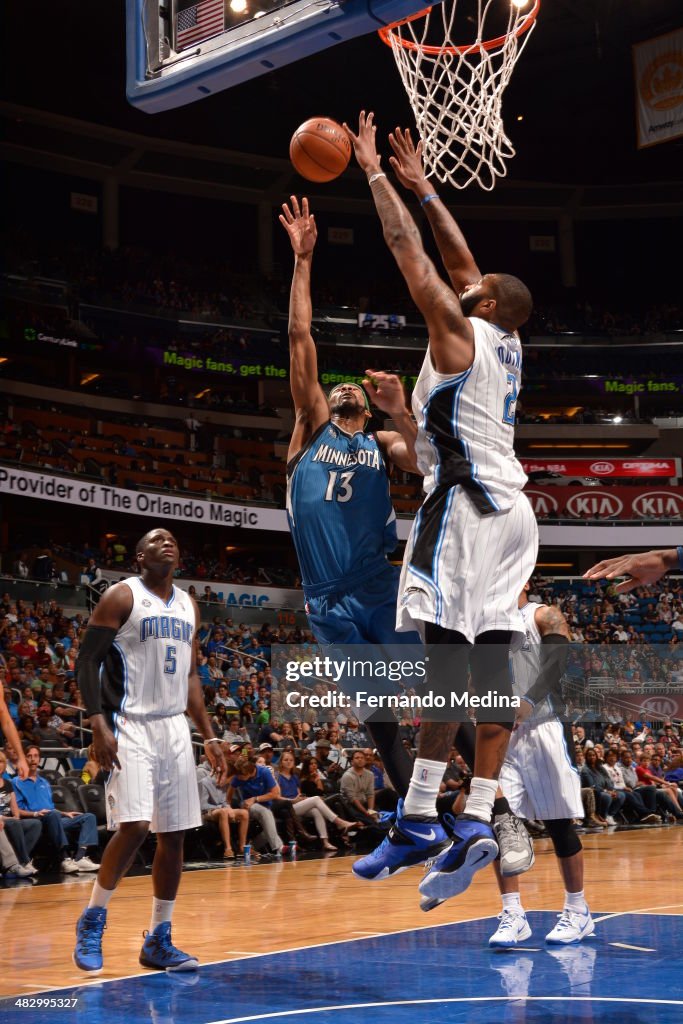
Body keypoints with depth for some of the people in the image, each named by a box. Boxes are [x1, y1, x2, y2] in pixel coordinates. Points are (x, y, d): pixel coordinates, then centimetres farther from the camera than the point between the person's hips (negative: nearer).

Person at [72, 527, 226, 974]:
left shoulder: (188, 605, 14)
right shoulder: (122, 597, -5)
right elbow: (87, 660, -9)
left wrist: (210, 737, 14)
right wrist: (98, 724, -20)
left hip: (175, 728, 7)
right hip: (130, 726, -6)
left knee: (174, 835, 4)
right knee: (134, 826, -17)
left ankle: (159, 941, 13)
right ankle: (93, 920, 3)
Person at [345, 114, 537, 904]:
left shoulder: (458, 329, -2)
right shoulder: (505, 340, 18)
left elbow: (409, 253, -1)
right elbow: (459, 257, 29)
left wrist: (373, 174, 10)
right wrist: (418, 184, 35)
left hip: (464, 500, -9)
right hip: (509, 504, 9)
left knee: (443, 646, -14)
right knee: (491, 654, 1)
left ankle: (418, 821, -19)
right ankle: (477, 821, -2)